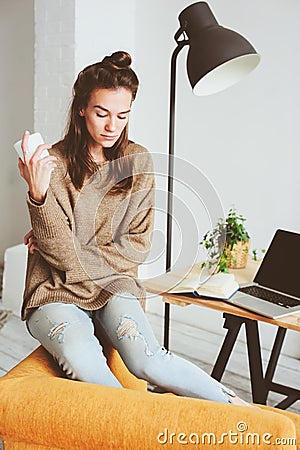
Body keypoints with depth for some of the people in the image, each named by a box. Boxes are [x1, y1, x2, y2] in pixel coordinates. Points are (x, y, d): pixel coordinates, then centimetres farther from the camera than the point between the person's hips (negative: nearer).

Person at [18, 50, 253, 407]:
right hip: (57, 293, -1)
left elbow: (137, 246, 2)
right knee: (82, 362, -33)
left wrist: (73, 254, -9)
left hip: (114, 284, 2)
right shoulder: (54, 163, -7)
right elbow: (64, 255, -15)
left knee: (146, 361, -26)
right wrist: (39, 194, -31)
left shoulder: (137, 162, 1)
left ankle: (235, 406, -8)